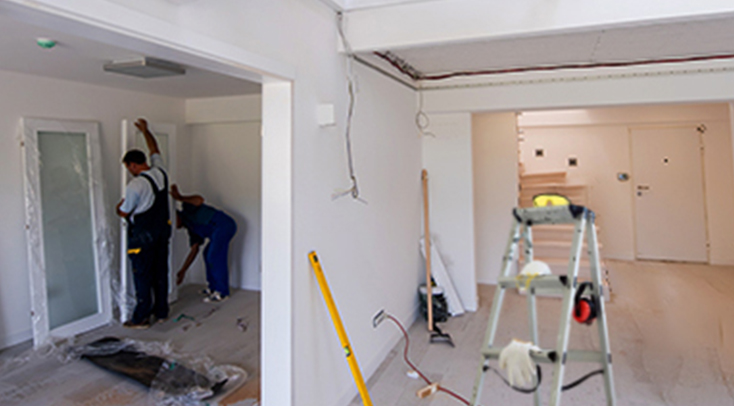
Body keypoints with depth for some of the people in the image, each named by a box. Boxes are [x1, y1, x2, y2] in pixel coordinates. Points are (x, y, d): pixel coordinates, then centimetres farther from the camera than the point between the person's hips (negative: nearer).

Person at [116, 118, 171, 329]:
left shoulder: (136, 185, -20)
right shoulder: (160, 172, -1)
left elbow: (124, 212, -9)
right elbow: (155, 150, 19)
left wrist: (119, 207, 14)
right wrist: (145, 130, 27)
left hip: (143, 236, -7)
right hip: (163, 231, 7)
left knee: (142, 276, 3)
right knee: (160, 272, 13)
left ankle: (141, 318, 11)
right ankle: (161, 312, 23)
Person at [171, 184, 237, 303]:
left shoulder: (187, 209, 6)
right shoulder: (191, 228, 25)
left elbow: (199, 200, -17)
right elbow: (194, 250, 22)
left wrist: (180, 198, -10)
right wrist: (182, 271, 24)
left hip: (223, 225, -10)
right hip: (218, 230, 10)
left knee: (215, 257, -7)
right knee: (208, 254, 19)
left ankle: (222, 292, -1)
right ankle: (212, 287, 26)